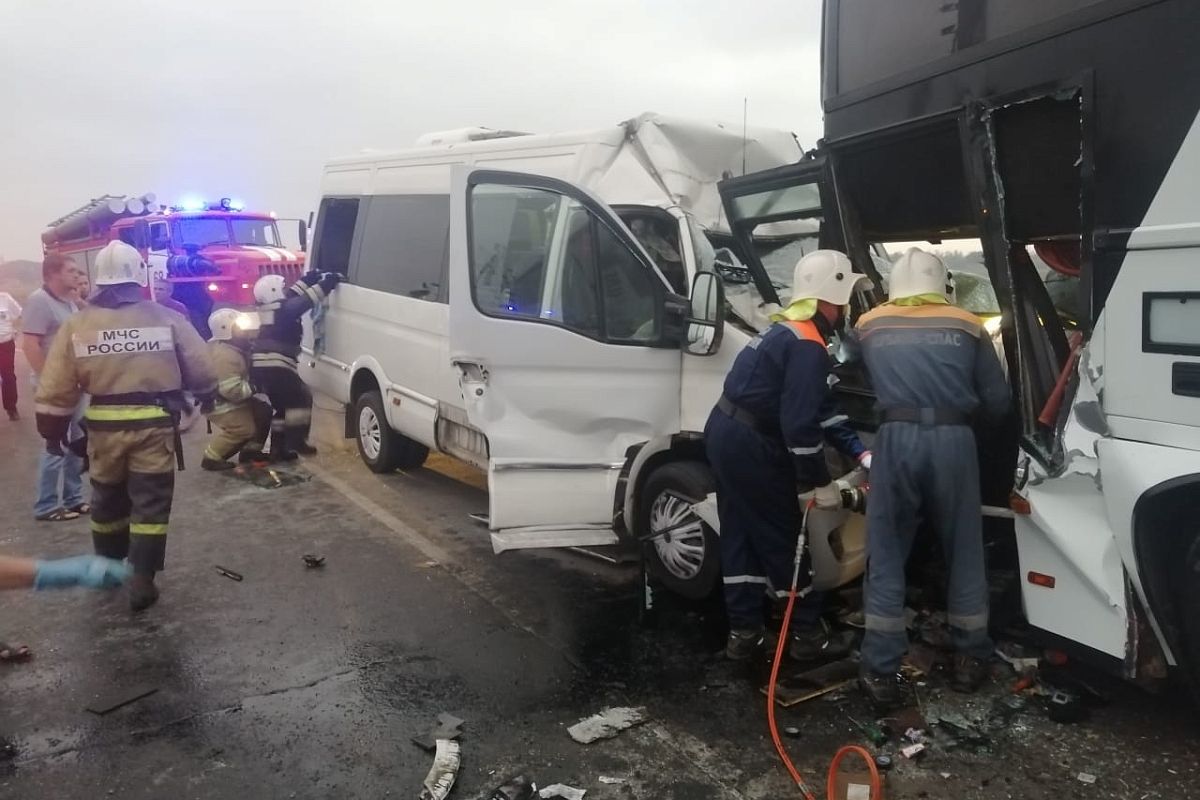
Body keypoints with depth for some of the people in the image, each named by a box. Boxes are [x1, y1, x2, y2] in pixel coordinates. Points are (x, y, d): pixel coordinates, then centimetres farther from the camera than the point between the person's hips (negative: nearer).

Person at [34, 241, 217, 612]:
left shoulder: (77, 325, 1)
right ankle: (141, 580, 3)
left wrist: (52, 431, 14)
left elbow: (55, 390, 1)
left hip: (103, 427, 3)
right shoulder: (168, 319, -3)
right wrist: (205, 397, 21)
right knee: (150, 503, 4)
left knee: (108, 500, 21)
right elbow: (202, 372, 1)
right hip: (154, 424, -2)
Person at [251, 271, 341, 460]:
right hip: (275, 365, -9)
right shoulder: (283, 309, -8)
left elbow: (290, 297, 27)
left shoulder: (270, 308, 19)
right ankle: (297, 442, -3)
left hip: (260, 365, 9)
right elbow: (306, 301, -16)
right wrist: (326, 284, -10)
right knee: (301, 399, 0)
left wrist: (306, 281, 20)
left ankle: (278, 447, 18)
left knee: (283, 405, 17)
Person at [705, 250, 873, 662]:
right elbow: (799, 422, -24)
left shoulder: (790, 330, 13)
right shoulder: (808, 345, -18)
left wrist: (860, 452, 10)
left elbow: (820, 407, 14)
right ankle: (808, 633, 19)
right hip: (749, 444, -10)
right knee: (785, 538, 4)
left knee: (742, 535, 15)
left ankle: (743, 631, 24)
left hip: (727, 431, 10)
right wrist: (822, 483, -14)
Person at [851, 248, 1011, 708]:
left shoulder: (868, 326, 14)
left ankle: (880, 673, 7)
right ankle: (970, 659, 28)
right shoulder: (967, 327, 13)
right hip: (953, 441, 1)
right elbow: (998, 403, 13)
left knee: (886, 557, 6)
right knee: (964, 552, 16)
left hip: (897, 439, 0)